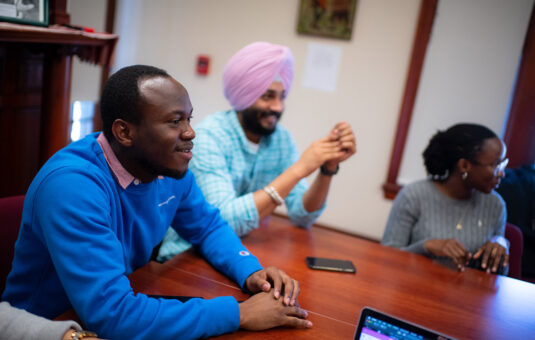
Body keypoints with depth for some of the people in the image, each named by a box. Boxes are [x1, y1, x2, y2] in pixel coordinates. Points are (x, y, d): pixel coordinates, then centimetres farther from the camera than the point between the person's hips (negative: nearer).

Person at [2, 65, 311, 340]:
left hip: (125, 308, 6)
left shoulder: (170, 167, -7)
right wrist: (240, 314, -29)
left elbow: (209, 226, 9)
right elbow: (111, 314, -34)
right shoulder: (71, 185, -29)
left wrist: (250, 271, -11)